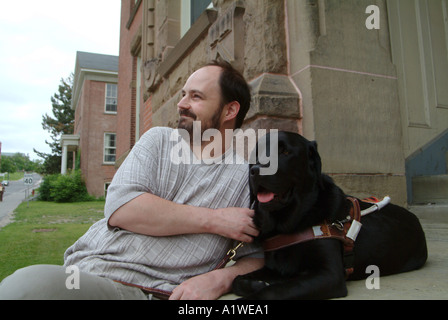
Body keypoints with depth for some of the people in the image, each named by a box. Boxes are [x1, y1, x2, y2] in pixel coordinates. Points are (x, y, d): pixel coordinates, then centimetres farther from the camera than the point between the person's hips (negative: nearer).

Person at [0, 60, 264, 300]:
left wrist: (220, 279, -16)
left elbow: (257, 257, 6)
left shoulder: (250, 173, 3)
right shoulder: (158, 140, 9)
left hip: (159, 291, -2)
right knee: (27, 283, -28)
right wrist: (212, 220, -9)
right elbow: (119, 208, -6)